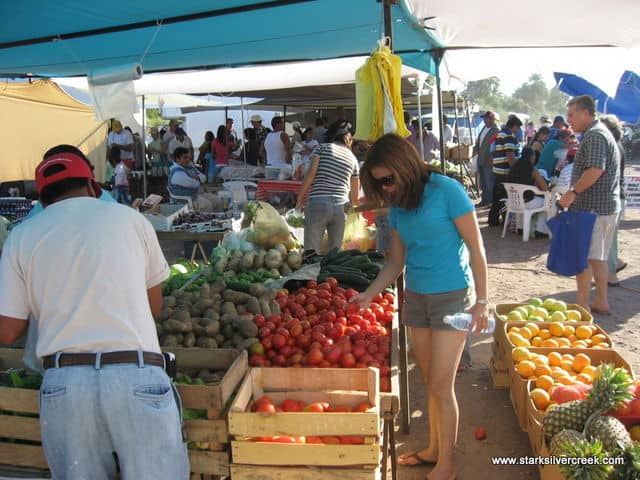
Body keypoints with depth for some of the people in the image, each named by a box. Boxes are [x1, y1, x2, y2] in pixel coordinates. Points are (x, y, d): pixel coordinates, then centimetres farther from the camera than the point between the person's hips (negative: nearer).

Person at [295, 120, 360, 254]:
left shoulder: (321, 148, 8)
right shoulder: (352, 158, 16)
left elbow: (311, 173, -6)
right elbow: (355, 194, 19)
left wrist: (300, 199, 1)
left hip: (317, 204, -3)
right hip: (341, 206, 4)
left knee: (311, 251, -3)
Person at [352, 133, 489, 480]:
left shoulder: (446, 191, -14)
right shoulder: (397, 205, 5)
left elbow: (476, 247, -11)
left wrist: (482, 301, -11)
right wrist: (370, 294, 1)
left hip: (452, 296, -6)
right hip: (415, 297, 6)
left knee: (441, 385, -2)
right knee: (430, 382, 14)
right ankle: (433, 449, 31)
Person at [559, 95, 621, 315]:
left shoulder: (595, 136, -16)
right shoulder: (600, 133, 18)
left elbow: (596, 170, -28)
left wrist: (573, 191, -24)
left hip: (592, 207, -10)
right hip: (606, 206, 10)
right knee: (598, 257, 16)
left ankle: (581, 306, 3)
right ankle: (601, 302, 24)